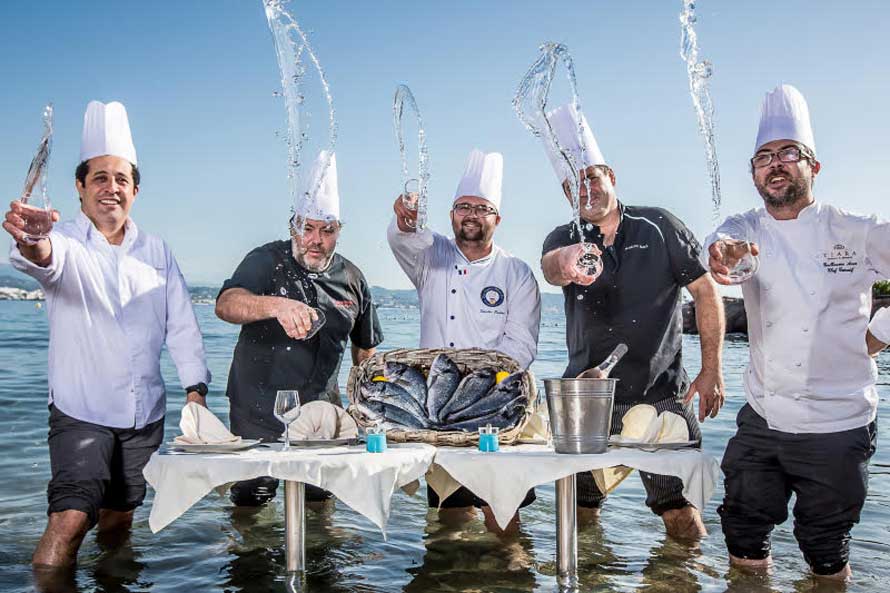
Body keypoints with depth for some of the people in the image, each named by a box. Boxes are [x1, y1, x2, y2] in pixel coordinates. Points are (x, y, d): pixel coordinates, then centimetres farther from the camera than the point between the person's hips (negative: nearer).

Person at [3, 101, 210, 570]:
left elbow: (181, 323, 7)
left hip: (146, 414, 4)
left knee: (118, 521, 14)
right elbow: (49, 258, -31)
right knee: (70, 519, -18)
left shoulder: (156, 251, 8)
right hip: (81, 412, -4)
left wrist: (195, 386, -2)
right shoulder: (67, 242, -6)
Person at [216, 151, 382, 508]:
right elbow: (225, 305, -26)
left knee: (320, 505, 12)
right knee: (250, 507, 6)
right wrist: (276, 305, -45)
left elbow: (365, 349, 18)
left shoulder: (352, 280, 5)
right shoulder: (267, 261, -6)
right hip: (259, 414, -3)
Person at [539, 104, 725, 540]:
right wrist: (565, 263, -45)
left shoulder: (659, 227, 2)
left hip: (661, 397, -1)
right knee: (578, 523, 9)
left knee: (685, 527, -1)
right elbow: (550, 267, -20)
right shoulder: (564, 239, 5)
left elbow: (706, 292, 4)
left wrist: (711, 371, -4)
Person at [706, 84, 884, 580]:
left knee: (827, 553, 13)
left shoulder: (857, 232, -5)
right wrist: (723, 253, -45)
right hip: (761, 421, 3)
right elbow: (725, 242, -22)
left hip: (837, 426, -2)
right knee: (745, 540, 15)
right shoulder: (747, 231, 0)